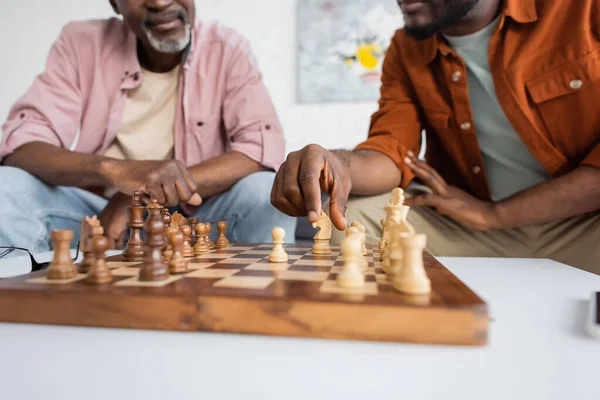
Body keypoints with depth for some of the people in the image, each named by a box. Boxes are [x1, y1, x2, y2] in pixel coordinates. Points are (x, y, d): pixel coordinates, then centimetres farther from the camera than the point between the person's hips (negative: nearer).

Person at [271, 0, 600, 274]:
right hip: (468, 228, 3)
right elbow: (392, 151, -8)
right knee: (350, 218, -13)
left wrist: (496, 213, -18)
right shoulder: (405, 51, 4)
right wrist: (340, 166, -30)